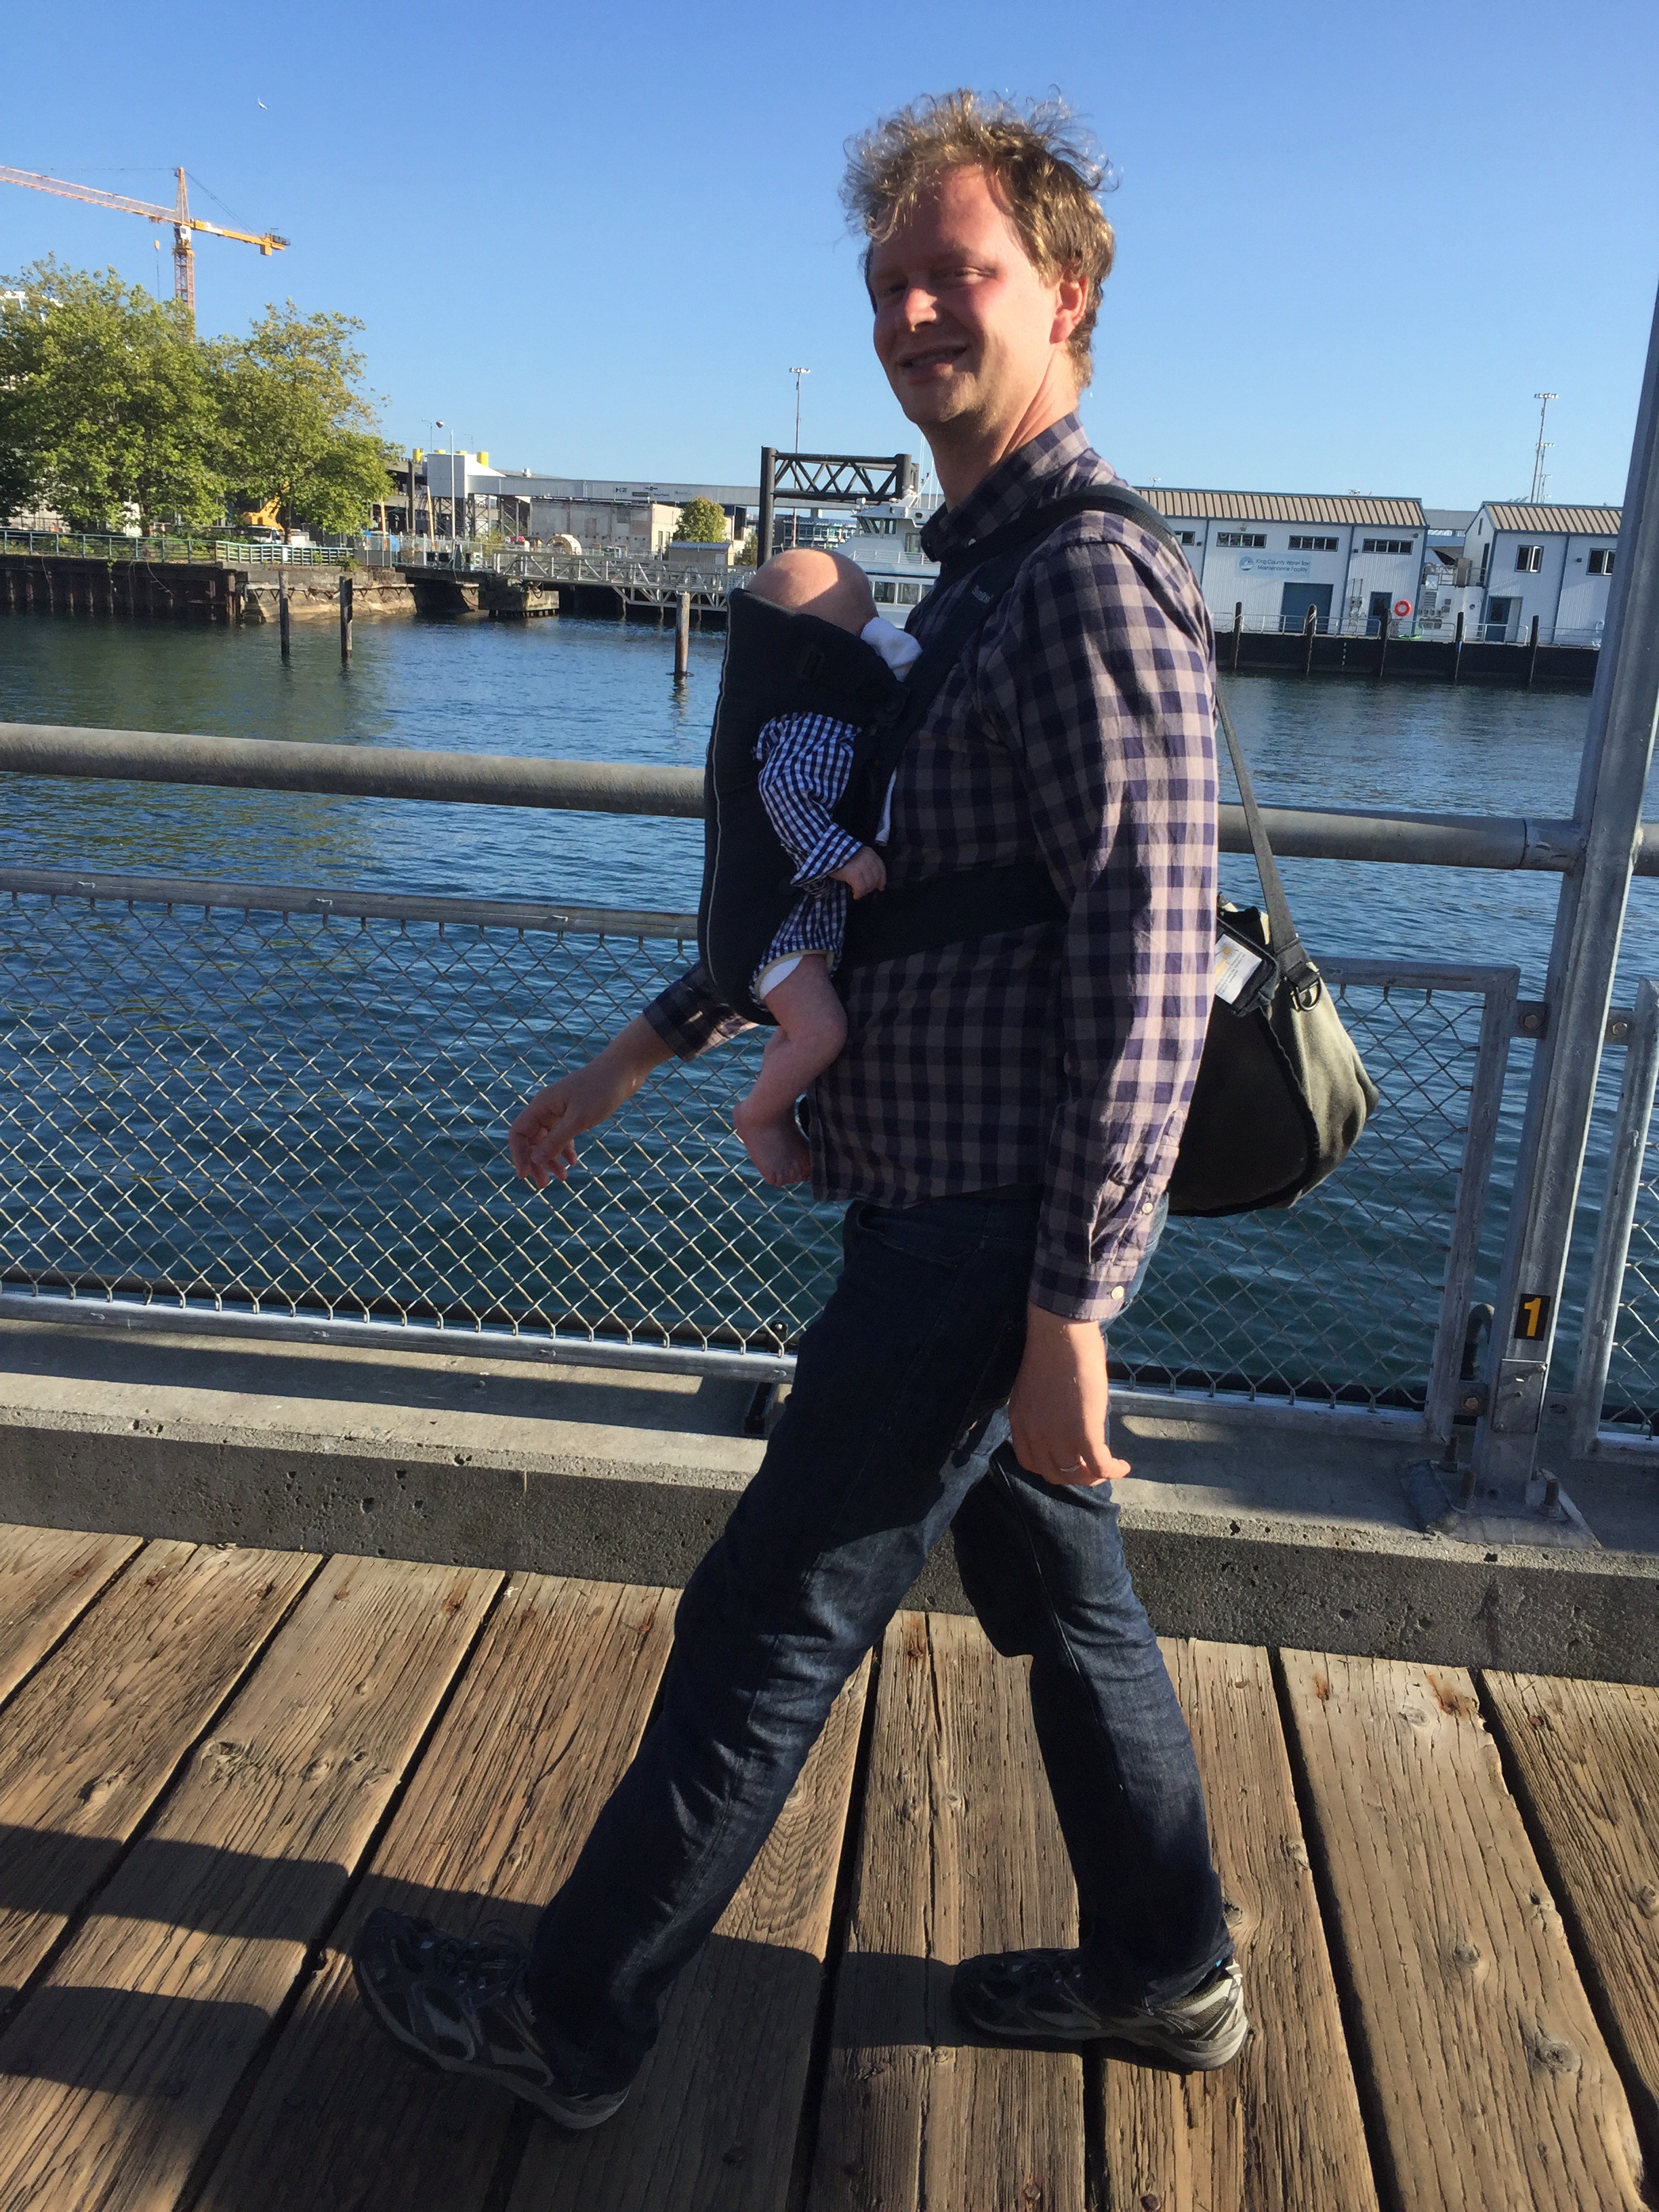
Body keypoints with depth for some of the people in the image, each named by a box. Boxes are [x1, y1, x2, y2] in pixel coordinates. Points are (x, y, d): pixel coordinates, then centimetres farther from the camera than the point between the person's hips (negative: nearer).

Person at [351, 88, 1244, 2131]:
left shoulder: (1095, 580, -16)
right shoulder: (980, 578, 17)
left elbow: (1147, 979, -22)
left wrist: (1067, 1312, -23)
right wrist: (643, 1048, 21)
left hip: (982, 1238, -10)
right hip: (949, 1208, 10)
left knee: (766, 1632, 3)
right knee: (1064, 1598, 19)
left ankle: (569, 2023, 23)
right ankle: (1165, 1970, 39)